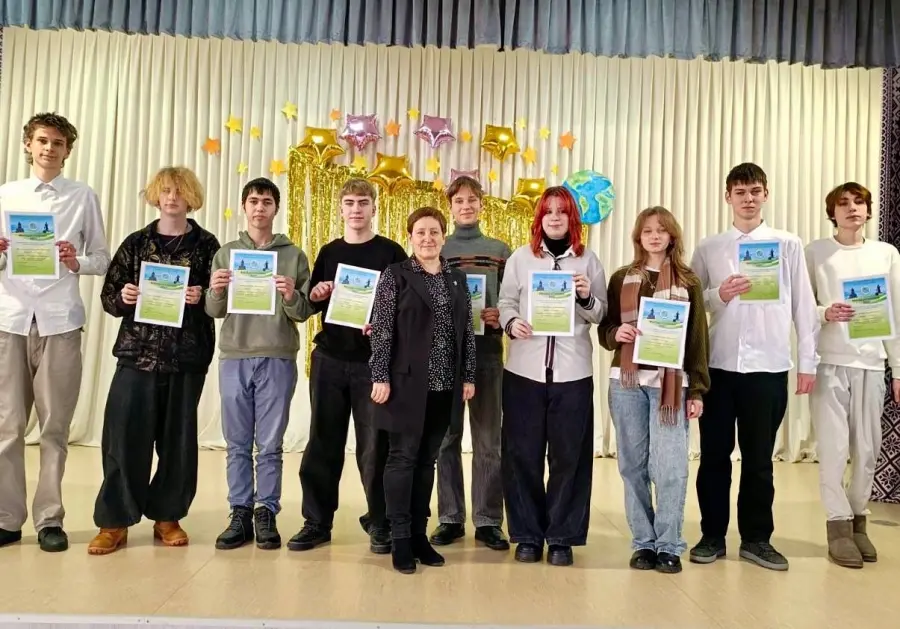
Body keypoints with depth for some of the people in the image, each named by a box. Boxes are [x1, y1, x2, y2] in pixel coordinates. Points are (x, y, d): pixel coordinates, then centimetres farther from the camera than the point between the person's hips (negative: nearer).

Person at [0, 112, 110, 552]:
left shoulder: (84, 197, 7)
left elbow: (102, 259, 5)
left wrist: (77, 262, -14)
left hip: (59, 320, -2)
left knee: (55, 425, 3)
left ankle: (49, 519, 11)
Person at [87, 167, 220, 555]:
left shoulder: (206, 244, 4)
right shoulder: (136, 242, 9)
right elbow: (108, 296, 8)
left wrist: (201, 297, -18)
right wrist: (123, 297, -13)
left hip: (187, 356, -1)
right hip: (138, 352, 1)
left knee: (178, 438, 6)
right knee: (124, 436, -1)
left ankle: (167, 516, 21)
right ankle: (114, 522, 11)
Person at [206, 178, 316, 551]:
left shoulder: (293, 255, 6)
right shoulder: (226, 253, 11)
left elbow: (304, 314, 2)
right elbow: (214, 312, 8)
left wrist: (291, 297, -18)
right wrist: (216, 292, -13)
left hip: (278, 359, -2)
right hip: (234, 358, 2)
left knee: (270, 445, 3)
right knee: (238, 444, 7)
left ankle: (266, 514, 13)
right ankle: (240, 514, 16)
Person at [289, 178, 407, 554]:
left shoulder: (391, 253, 1)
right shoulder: (329, 252, 12)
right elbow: (311, 305, 16)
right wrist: (316, 295, -6)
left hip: (373, 362, -3)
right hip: (329, 359, 3)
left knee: (375, 446, 2)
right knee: (323, 443, 8)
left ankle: (380, 523, 17)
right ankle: (317, 522, 20)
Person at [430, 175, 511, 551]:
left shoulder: (500, 251, 8)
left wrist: (501, 318, -12)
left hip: (487, 350, 0)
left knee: (488, 438, 5)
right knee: (446, 437, 6)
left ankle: (488, 521, 14)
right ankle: (450, 519, 17)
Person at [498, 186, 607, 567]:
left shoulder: (588, 261, 8)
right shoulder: (520, 258, 8)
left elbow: (600, 316, 6)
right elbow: (505, 301, 4)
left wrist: (587, 298, -14)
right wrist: (511, 322, -16)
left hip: (573, 372, 0)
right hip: (524, 369, 0)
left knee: (569, 456, 5)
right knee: (522, 454, 5)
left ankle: (562, 538, 18)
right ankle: (527, 535, 19)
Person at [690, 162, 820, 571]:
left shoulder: (788, 245, 5)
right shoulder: (708, 248, 6)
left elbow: (803, 305, 4)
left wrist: (808, 361, 2)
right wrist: (719, 296, -15)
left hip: (768, 366, 0)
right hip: (718, 364, 1)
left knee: (759, 457, 9)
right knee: (714, 454, 7)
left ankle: (756, 539, 23)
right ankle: (712, 536, 21)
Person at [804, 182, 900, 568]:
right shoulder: (815, 253, 2)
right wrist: (825, 313, -20)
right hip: (829, 361, -2)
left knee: (868, 448, 8)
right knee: (834, 447, -2)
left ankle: (858, 520, 24)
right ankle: (839, 526, 10)